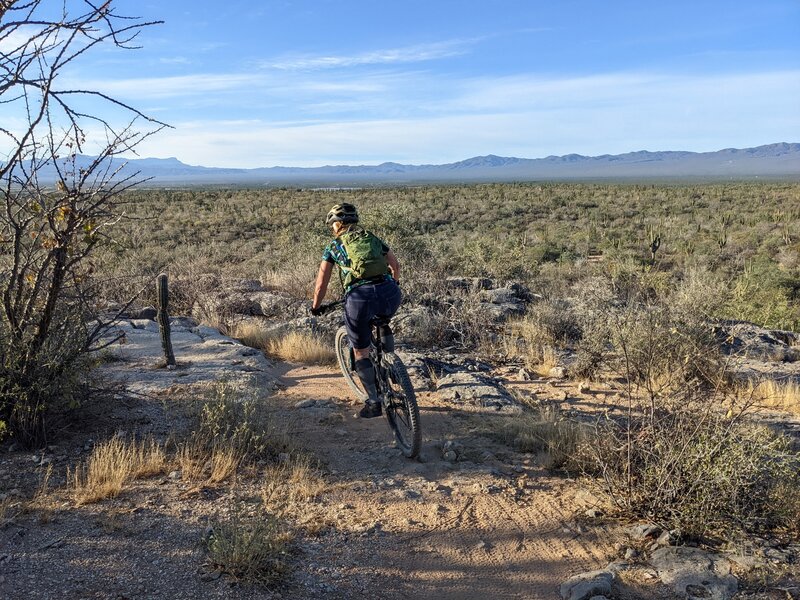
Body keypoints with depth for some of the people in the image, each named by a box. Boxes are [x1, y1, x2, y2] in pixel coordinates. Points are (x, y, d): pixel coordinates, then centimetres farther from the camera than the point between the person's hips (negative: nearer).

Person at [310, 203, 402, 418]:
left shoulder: (333, 247, 16)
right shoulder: (373, 238, 25)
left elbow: (321, 285, 16)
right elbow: (395, 265, 34)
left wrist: (315, 307, 33)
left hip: (359, 297, -3)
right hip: (390, 294, 3)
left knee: (361, 353, 14)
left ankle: (374, 402, 16)